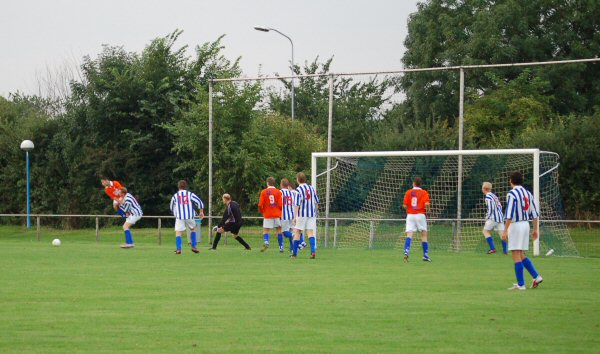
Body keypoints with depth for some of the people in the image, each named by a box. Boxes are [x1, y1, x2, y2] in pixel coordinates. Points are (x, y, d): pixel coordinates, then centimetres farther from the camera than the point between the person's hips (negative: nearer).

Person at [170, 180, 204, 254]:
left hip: (179, 217, -1)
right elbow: (199, 202, -2)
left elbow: (172, 208, 18)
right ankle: (194, 246, 18)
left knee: (178, 232, 0)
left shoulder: (175, 196, 8)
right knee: (193, 229, 23)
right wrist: (201, 212, 7)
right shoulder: (190, 194, 5)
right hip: (190, 216, 1)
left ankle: (178, 249, -16)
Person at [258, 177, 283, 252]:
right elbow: (280, 204, -6)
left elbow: (260, 205, -5)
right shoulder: (278, 192, -1)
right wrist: (281, 211, 14)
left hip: (267, 215, -1)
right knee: (279, 230, 10)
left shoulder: (264, 192, -2)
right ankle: (281, 247, 9)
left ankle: (266, 242, -22)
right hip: (277, 214, 1)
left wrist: (262, 212, 14)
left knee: (265, 230, 5)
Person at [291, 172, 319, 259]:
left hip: (302, 214, -4)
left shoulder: (298, 190, -10)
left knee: (297, 232, 6)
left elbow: (296, 205, -14)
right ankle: (313, 251, -17)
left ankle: (294, 253, 10)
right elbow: (316, 202, 13)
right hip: (311, 214, 4)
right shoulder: (311, 188, 7)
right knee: (310, 232, 1)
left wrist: (295, 217, -13)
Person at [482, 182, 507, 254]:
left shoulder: (488, 197, -9)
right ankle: (505, 250, 1)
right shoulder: (494, 195, 17)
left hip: (493, 217, -8)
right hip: (500, 216, 8)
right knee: (501, 233, 5)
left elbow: (491, 208, -17)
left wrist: (487, 217, -5)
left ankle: (492, 248, -8)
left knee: (486, 231, 2)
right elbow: (500, 206, 21)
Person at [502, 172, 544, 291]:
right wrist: (535, 229, 17)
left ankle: (520, 284, -5)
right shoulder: (528, 193, 12)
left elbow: (509, 215, -18)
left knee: (516, 256, -4)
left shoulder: (512, 194, -11)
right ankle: (536, 277, 9)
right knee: (521, 255, 17)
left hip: (515, 225, -8)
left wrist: (505, 231, -16)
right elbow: (535, 213, 12)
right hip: (526, 224, 8)